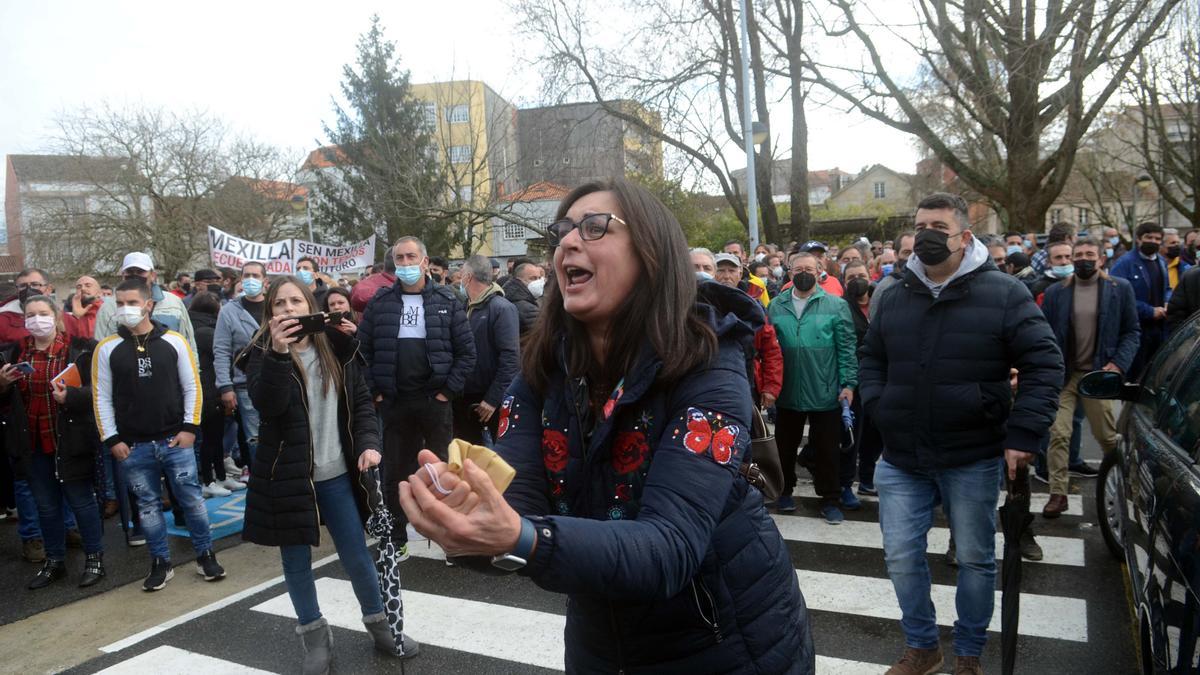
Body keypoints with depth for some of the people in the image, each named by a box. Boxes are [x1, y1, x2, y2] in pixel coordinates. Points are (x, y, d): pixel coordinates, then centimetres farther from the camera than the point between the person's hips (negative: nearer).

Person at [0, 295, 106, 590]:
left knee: (81, 500, 7)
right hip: (33, 444, 5)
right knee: (46, 505, 16)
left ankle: (95, 558, 21)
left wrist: (70, 396, -28)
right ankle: (54, 562, 30)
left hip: (70, 441, -4)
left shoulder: (78, 348, -9)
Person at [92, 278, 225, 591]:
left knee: (191, 498, 4)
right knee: (148, 505, 10)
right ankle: (160, 563, 23)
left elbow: (192, 387, 2)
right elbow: (102, 398, 3)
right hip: (134, 446, 1)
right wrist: (112, 439, -3)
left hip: (175, 440, -1)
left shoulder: (174, 341, -1)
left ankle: (205, 555, 19)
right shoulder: (107, 348, 0)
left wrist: (190, 427, -5)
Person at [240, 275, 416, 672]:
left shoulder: (337, 349, 1)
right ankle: (314, 634, 30)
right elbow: (266, 405, -23)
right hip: (286, 475, -1)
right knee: (296, 559, 11)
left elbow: (361, 400, 6)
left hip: (336, 474, 2)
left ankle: (379, 625, 29)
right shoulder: (262, 353, -6)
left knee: (357, 557, 10)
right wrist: (277, 353, -35)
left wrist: (368, 442, -9)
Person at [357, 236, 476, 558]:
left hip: (435, 400, -2)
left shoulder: (447, 301, 0)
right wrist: (375, 391, -1)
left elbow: (467, 351, -2)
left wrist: (448, 390, -7)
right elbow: (363, 349, 6)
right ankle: (396, 540, 24)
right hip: (393, 402, 2)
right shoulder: (380, 302, 5)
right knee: (394, 472, 10)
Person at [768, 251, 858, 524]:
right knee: (786, 446, 16)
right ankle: (785, 491, 35)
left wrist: (848, 383, -9)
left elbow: (846, 348, -4)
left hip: (825, 394, -2)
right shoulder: (776, 306, 4)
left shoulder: (836, 305, -3)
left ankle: (830, 500, 23)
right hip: (787, 393, 2)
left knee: (827, 450, 8)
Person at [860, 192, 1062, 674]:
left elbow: (1045, 363, -8)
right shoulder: (894, 297, 5)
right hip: (901, 457, 3)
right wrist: (877, 409, 1)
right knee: (901, 557, 8)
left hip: (973, 458, -3)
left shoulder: (1003, 293, -8)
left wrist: (1023, 434, -16)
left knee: (975, 560, 13)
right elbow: (871, 359, 17)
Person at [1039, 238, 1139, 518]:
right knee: (1058, 434, -5)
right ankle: (1058, 493, 2)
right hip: (1062, 375, 0)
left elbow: (1132, 331, 5)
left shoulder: (1120, 289, 3)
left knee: (1108, 436, 11)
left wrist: (1118, 364, -8)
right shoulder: (1056, 292, 4)